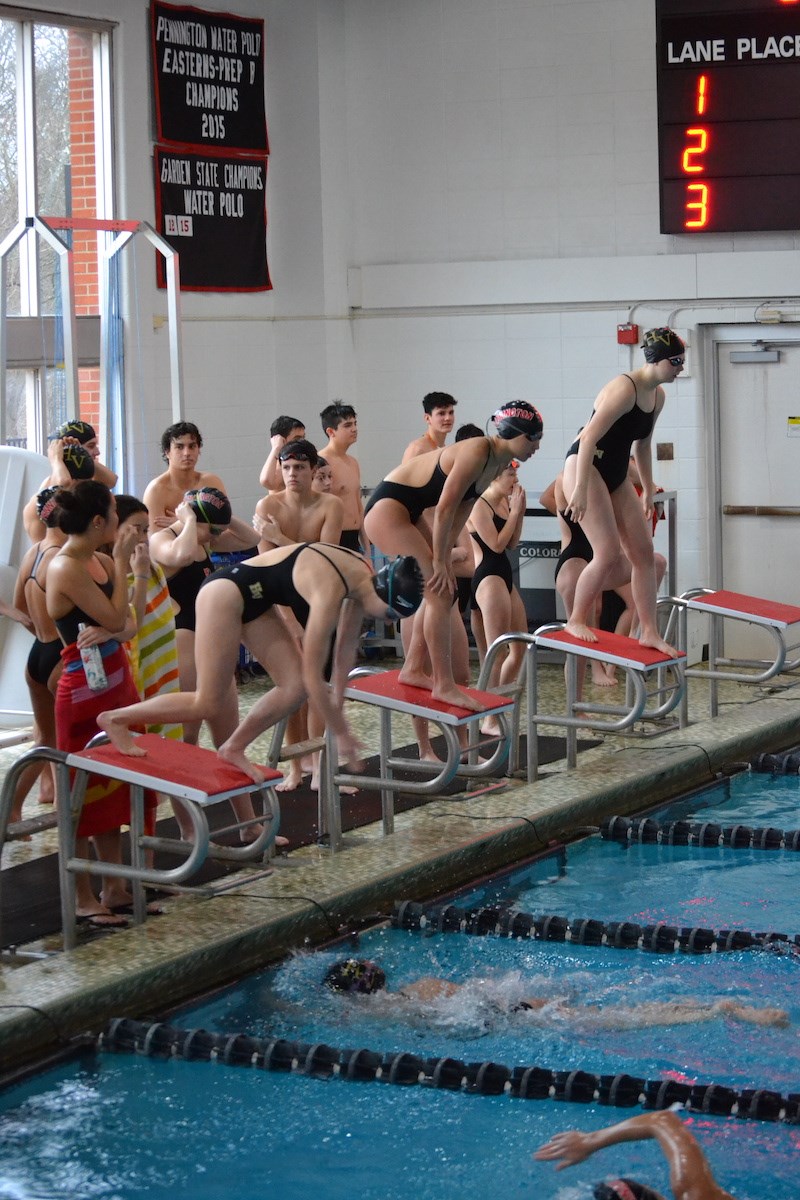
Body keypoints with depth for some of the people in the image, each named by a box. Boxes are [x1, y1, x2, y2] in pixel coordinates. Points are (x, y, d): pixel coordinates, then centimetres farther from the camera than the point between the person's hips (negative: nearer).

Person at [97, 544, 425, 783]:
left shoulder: (363, 577, -5)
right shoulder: (330, 591, -30)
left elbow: (345, 651, 9)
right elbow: (313, 675, -25)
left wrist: (337, 709, 12)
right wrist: (340, 733, -17)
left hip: (255, 600, 9)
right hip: (226, 592, -9)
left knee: (295, 685, -1)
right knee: (207, 704, -8)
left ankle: (232, 748, 12)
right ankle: (116, 719, 3)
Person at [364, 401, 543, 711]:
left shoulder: (498, 462, 7)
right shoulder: (478, 452, -21)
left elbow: (459, 514, 10)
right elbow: (444, 509, -22)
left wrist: (445, 558, 5)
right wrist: (439, 561, -16)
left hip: (405, 514, 10)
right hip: (387, 507, -10)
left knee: (441, 592, 12)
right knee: (439, 592, -13)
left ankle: (413, 670, 23)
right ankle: (444, 685, -10)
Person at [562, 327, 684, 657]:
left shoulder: (657, 395, 7)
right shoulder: (624, 389, -21)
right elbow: (589, 437, -26)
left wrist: (648, 491, 24)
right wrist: (580, 489, -30)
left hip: (616, 475, 9)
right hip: (585, 467, -9)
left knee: (643, 552, 4)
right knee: (608, 554, -15)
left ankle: (649, 632, 9)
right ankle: (576, 621, 4)